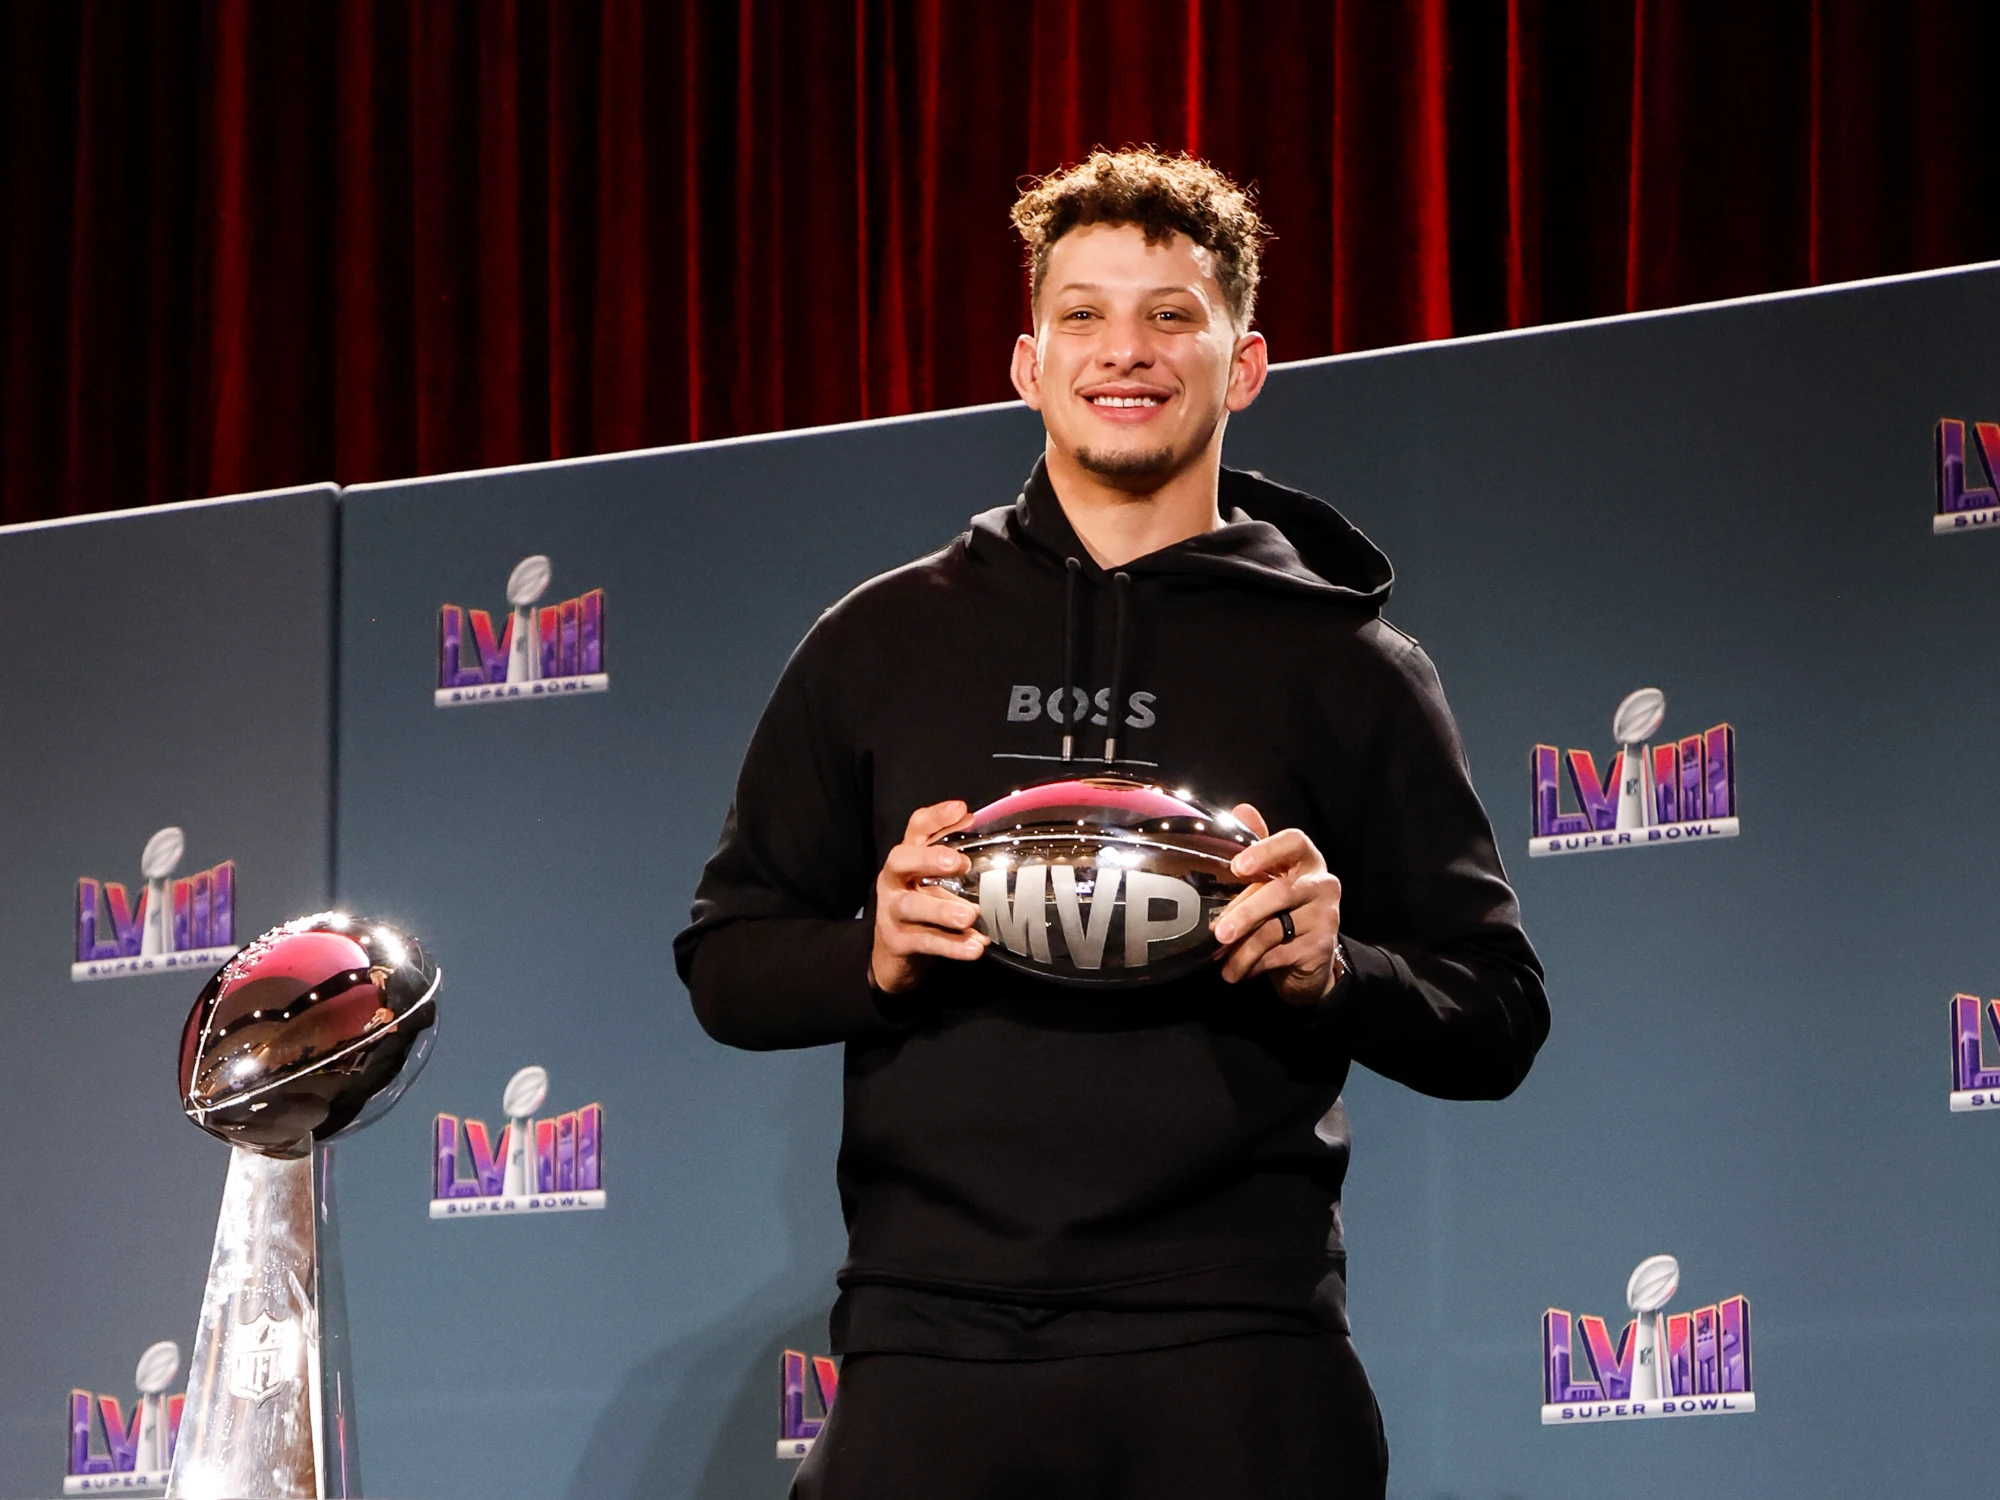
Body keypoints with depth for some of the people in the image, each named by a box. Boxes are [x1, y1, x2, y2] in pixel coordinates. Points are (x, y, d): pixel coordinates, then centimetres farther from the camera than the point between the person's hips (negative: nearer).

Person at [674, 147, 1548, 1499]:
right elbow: (726, 966, 15)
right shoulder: (885, 641, 13)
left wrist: (1334, 972, -11)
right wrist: (874, 955, -5)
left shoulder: (1346, 664, 9)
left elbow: (1497, 1027, 9)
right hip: (930, 1338, 1)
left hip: (1232, 1351, -1)